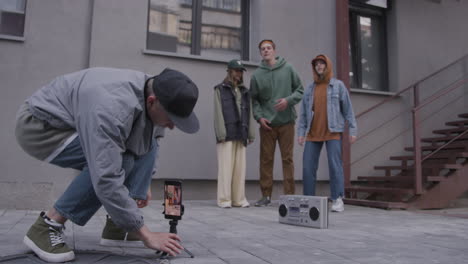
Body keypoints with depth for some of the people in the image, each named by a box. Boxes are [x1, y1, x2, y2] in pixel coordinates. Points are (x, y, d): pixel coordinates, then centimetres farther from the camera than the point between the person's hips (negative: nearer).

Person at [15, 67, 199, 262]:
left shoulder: (148, 92, -10)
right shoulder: (112, 107, -38)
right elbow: (106, 180, -40)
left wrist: (141, 183, 6)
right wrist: (145, 235, -33)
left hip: (77, 123, 8)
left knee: (148, 147, -5)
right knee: (116, 161, -28)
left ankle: (117, 224, -3)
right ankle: (47, 226, -13)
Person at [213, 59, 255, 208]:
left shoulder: (245, 91, 20)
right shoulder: (220, 89, 7)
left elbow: (249, 114, 17)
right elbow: (218, 112, -3)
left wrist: (251, 134, 10)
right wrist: (221, 133, -12)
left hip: (240, 134, 4)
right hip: (227, 134, -4)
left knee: (240, 168, 3)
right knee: (226, 167, -5)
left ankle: (239, 199, 10)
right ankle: (224, 200, 0)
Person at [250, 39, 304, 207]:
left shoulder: (288, 69, 5)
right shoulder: (257, 75, 5)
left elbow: (300, 90, 6)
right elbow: (254, 100, 7)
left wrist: (288, 100, -11)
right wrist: (259, 116, -6)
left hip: (286, 122, -1)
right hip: (267, 124, 1)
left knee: (287, 159, 2)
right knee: (266, 159, 4)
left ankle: (289, 195, 9)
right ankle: (266, 195, 13)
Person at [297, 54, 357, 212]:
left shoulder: (338, 85, 5)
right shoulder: (310, 88, 12)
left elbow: (348, 109, 2)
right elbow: (303, 113, 11)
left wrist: (353, 130, -4)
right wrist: (301, 132, 4)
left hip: (333, 133, -3)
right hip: (313, 134, 3)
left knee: (335, 165, -7)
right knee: (308, 167, 1)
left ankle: (338, 200, 0)